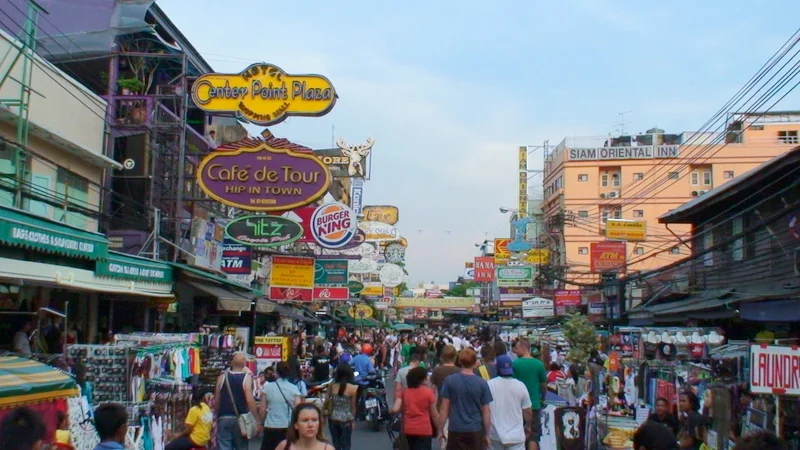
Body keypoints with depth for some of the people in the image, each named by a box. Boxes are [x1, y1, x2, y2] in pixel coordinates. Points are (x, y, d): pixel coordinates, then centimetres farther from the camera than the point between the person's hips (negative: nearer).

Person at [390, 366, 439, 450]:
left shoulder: (404, 392, 2)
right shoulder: (428, 392, -6)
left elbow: (395, 409, -5)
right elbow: (434, 414, -3)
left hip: (408, 430, 4)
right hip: (424, 430, -4)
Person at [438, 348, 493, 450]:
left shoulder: (450, 380, -5)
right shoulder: (482, 383, -4)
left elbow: (444, 409, -4)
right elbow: (486, 412, -2)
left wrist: (440, 430, 4)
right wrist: (486, 434, 8)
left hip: (455, 430, 0)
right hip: (475, 431, 0)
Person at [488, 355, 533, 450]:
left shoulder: (489, 385, -8)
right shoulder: (520, 386, -5)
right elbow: (527, 411, 2)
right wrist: (528, 426, 21)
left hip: (495, 434, 1)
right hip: (516, 434, -1)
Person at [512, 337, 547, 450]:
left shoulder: (515, 364, -9)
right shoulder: (539, 364, -3)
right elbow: (544, 385, 6)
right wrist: (542, 399, 23)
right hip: (534, 404, 1)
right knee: (533, 436, 5)